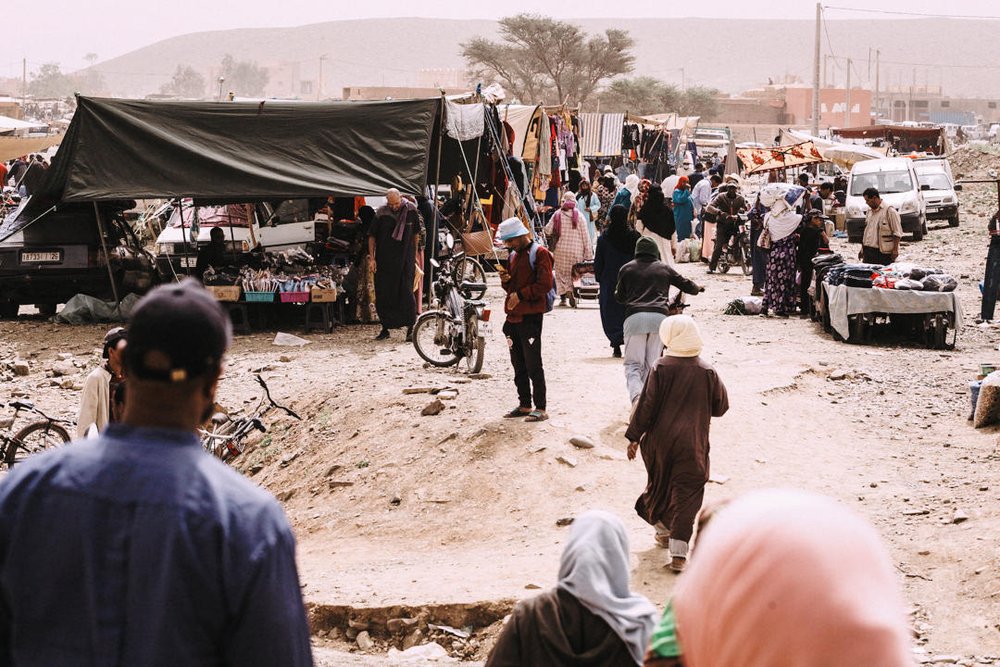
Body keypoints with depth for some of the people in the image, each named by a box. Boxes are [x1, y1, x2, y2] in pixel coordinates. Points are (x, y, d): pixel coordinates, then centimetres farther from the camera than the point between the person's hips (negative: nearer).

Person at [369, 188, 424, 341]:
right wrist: (371, 258, -1)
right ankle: (385, 328, 14)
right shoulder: (381, 213, -5)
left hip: (405, 260, -1)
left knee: (406, 293, -6)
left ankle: (411, 328, -2)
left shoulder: (411, 211, -2)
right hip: (384, 260, 1)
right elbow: (372, 236, 3)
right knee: (383, 294, 4)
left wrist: (415, 254, 11)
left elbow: (416, 233, 10)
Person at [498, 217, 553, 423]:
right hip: (513, 316, 8)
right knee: (518, 365, 11)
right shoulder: (514, 255, 19)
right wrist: (505, 280, 5)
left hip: (531, 317, -8)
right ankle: (524, 405, 19)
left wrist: (520, 294, -16)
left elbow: (545, 284, -17)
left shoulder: (540, 253, -7)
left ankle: (540, 408, -6)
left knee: (533, 365, -8)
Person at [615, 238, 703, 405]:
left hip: (634, 317, -1)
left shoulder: (626, 269, 16)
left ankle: (636, 395, -27)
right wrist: (697, 289, 53)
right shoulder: (664, 268, 19)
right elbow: (685, 284, 30)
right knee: (651, 364, 10)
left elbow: (619, 297, 20)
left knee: (633, 364, 0)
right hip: (659, 317, 1)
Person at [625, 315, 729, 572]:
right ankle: (678, 549, -10)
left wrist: (634, 437, -1)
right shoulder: (707, 372, -6)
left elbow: (647, 405, -8)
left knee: (659, 484, 22)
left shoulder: (661, 368, -10)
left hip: (660, 440, 0)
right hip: (692, 444, 0)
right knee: (687, 493, 0)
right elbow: (721, 406, 5)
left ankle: (663, 529, 38)